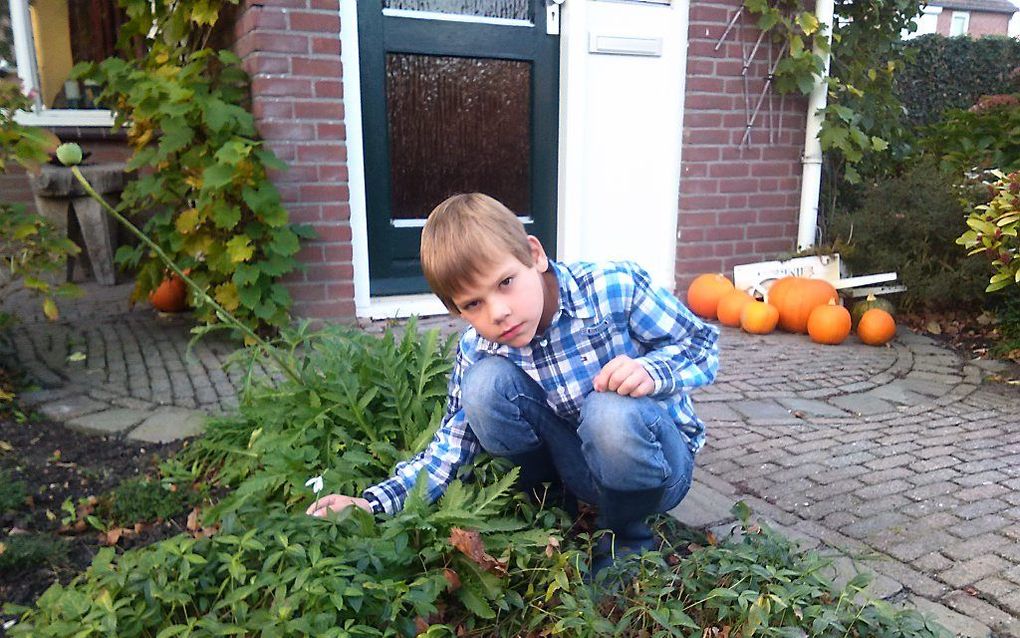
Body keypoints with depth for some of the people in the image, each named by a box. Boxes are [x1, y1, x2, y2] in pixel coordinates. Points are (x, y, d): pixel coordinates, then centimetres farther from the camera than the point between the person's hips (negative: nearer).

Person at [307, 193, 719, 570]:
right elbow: (454, 443, -5)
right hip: (581, 466, 2)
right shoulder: (476, 353, -11)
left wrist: (651, 370, -32)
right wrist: (377, 502, -15)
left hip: (653, 460, -2)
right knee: (484, 383, -23)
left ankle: (629, 536, -6)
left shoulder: (615, 288, -22)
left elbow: (702, 344, -10)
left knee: (612, 413, -39)